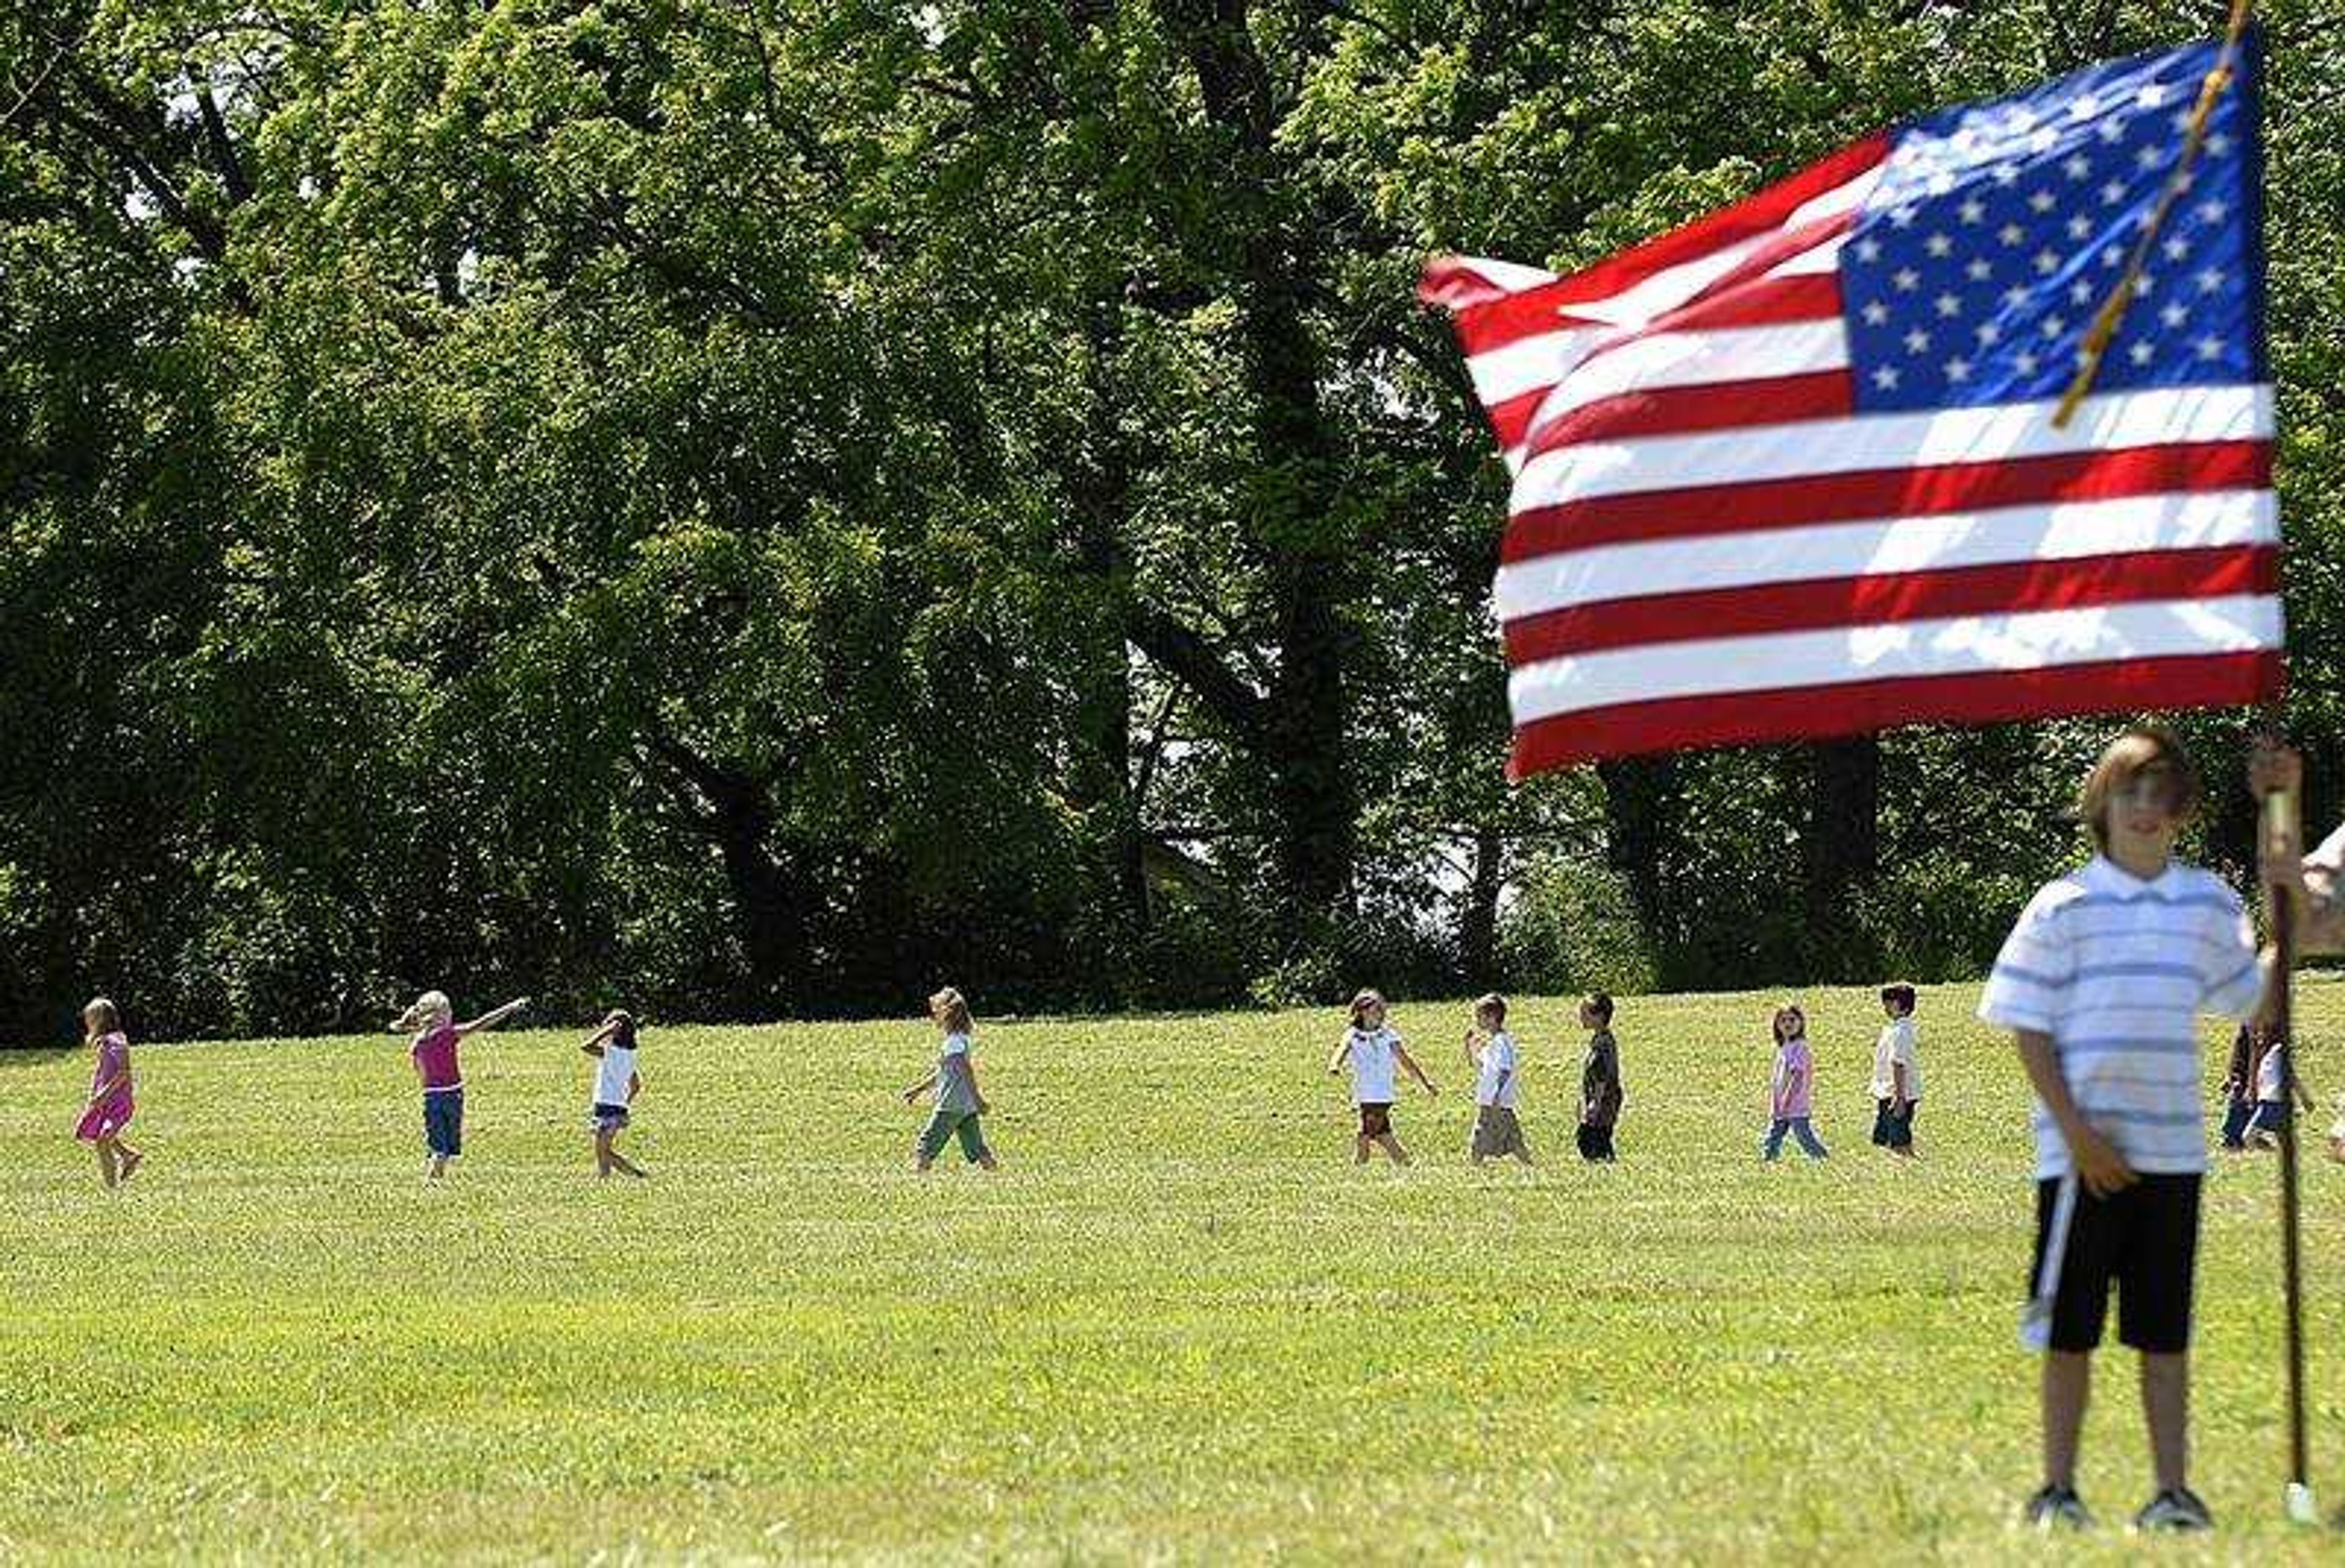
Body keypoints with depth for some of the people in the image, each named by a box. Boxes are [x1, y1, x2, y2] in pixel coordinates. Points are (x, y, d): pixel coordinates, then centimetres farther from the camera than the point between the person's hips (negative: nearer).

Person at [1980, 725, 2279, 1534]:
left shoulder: (2210, 904, 9)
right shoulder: (2065, 906, -2)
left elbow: (2249, 1001, 19)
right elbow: (2030, 1028, -3)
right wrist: (2077, 1134, -9)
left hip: (2171, 1147, 3)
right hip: (2082, 1152, -3)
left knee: (2165, 1331, 5)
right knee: (2071, 1329, 1)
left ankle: (2173, 1490, 8)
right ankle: (2057, 1490, 9)